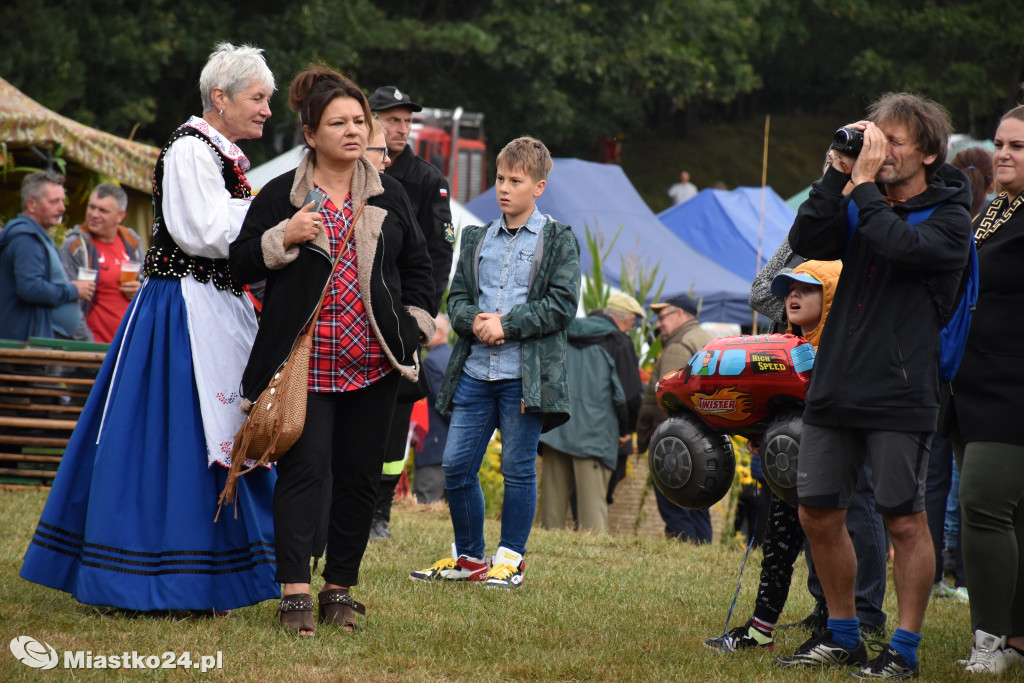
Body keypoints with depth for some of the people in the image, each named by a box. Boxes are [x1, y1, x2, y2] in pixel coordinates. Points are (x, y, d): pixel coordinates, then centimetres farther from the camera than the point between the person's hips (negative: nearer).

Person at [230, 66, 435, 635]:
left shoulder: (389, 196, 12)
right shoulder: (281, 195, 3)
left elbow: (417, 265, 19)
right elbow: (240, 264, 4)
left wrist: (415, 324, 7)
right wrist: (284, 239, -13)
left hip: (373, 362, 3)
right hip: (305, 360, -3)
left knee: (360, 474, 4)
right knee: (305, 467, -11)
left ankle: (341, 589, 14)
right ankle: (296, 593, -14)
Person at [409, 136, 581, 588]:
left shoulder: (559, 241, 1)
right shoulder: (477, 239, 15)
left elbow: (563, 305, -7)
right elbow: (457, 297, 14)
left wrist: (506, 324, -13)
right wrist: (474, 321, -9)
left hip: (526, 375, -4)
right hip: (475, 370, 4)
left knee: (518, 467, 1)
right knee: (456, 466, 3)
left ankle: (510, 559, 12)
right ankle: (468, 557, 17)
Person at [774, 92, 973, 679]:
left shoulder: (949, 219, -3)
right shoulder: (861, 206, 12)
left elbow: (899, 245, -23)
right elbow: (807, 243, -2)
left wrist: (864, 184, -13)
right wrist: (839, 175, -7)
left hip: (901, 397, -6)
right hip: (836, 388, 6)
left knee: (905, 520, -1)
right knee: (819, 513, 9)